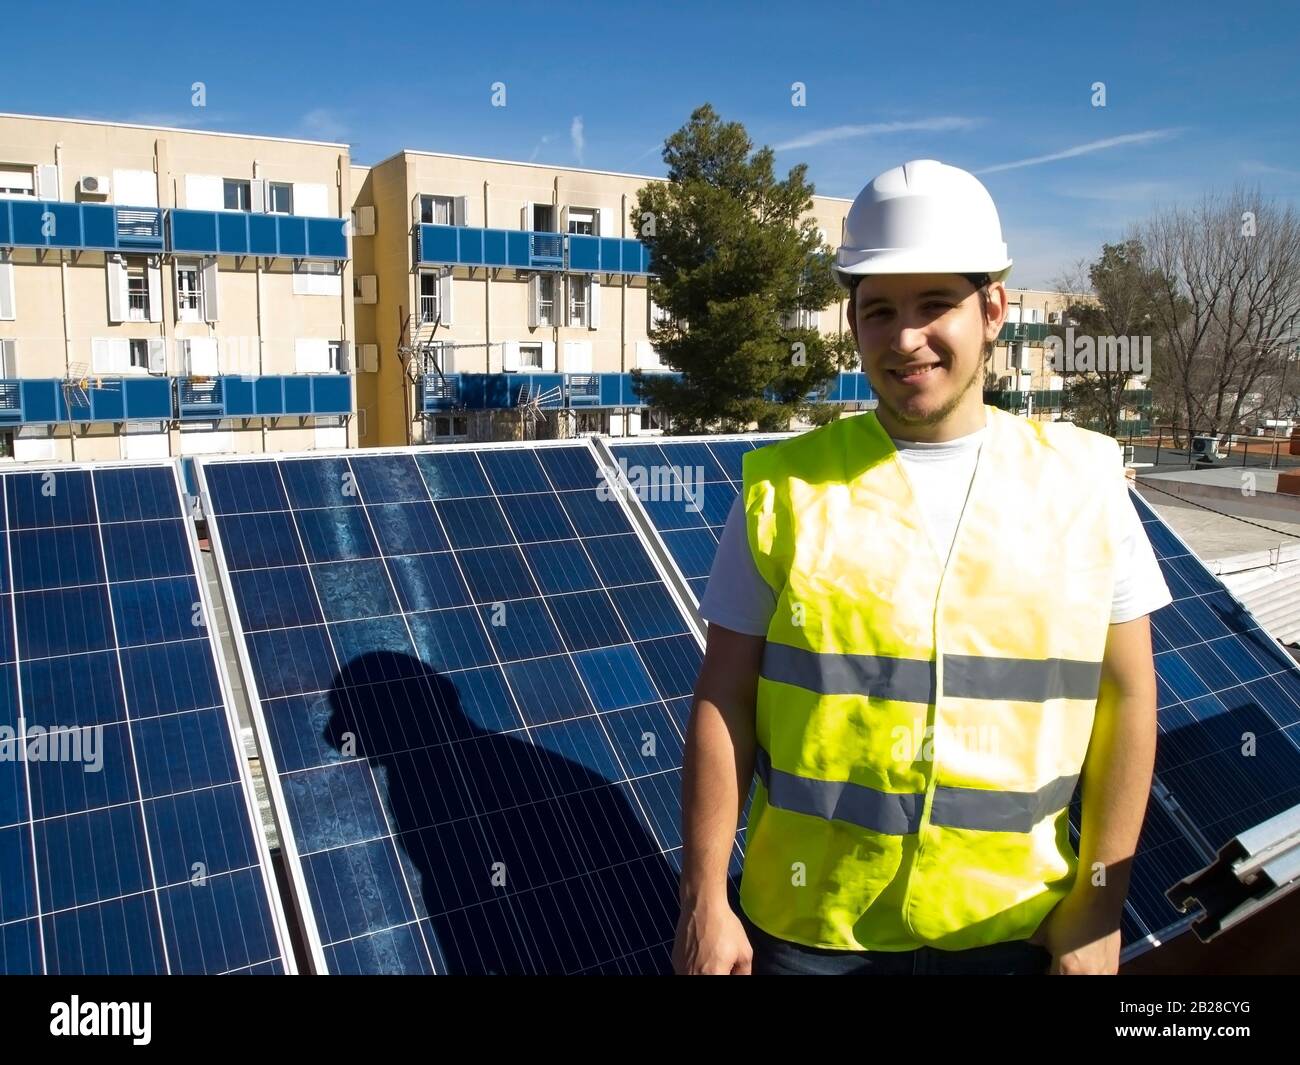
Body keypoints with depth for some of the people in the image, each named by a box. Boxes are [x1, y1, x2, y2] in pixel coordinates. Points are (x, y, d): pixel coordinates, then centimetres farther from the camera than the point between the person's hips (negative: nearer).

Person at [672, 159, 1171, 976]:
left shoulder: (1082, 479, -4)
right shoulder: (783, 485, -8)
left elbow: (1126, 698, 1)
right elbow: (724, 703, -6)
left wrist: (1099, 904, 0)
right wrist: (704, 900, -6)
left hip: (1012, 926, 2)